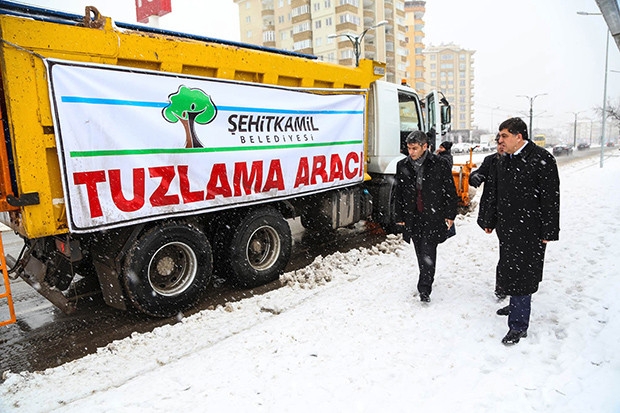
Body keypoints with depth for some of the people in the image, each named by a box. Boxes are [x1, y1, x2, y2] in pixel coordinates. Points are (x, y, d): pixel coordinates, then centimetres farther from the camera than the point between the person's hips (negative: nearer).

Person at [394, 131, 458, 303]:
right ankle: (427, 281, 31)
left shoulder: (440, 165, -4)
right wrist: (399, 217, 9)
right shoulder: (402, 166, 5)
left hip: (433, 216, -4)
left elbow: (450, 192, 2)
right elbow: (398, 193, 10)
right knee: (420, 253, 12)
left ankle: (424, 289, -3)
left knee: (427, 253, -9)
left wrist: (450, 215, 0)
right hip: (413, 217, 4)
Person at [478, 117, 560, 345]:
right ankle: (516, 307, 38)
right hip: (507, 228, 7)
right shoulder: (503, 162, 10)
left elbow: (551, 198, -14)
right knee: (509, 272, 17)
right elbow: (494, 195, 17)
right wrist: (489, 221, 18)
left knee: (521, 276, -3)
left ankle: (518, 326, 7)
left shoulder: (541, 159, -13)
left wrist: (549, 231, -14)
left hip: (529, 231, -7)